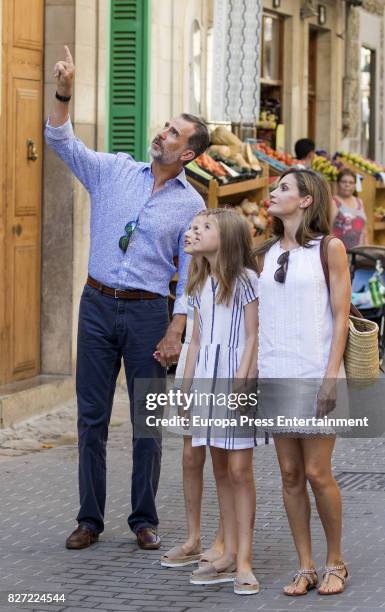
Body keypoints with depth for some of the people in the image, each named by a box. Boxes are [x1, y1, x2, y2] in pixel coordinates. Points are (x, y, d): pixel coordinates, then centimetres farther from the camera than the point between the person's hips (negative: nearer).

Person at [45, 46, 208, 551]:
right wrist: (64, 93, -14)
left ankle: (144, 520, 15)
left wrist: (176, 332, -6)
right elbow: (61, 142, 1)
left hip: (148, 311, -1)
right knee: (91, 418, 4)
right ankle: (90, 520, 12)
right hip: (98, 303, 2)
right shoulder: (114, 171, 4)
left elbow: (190, 275, 1)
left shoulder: (191, 205, 1)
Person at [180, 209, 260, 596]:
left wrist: (242, 382, -17)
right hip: (206, 380, 7)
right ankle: (229, 555, 15)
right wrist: (185, 389, 13)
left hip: (236, 379, -7)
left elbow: (253, 336, -9)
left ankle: (244, 560, -4)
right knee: (220, 470, 9)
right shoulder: (200, 284, 15)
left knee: (239, 469, -6)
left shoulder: (245, 280, -5)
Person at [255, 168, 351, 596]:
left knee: (317, 473, -6)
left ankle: (335, 563, 11)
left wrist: (331, 375, -13)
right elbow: (258, 322, 15)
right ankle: (305, 567, 11)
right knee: (290, 474, 5)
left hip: (314, 375, -5)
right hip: (274, 375, 5)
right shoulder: (265, 255, 13)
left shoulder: (329, 248, -1)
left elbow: (341, 316, -5)